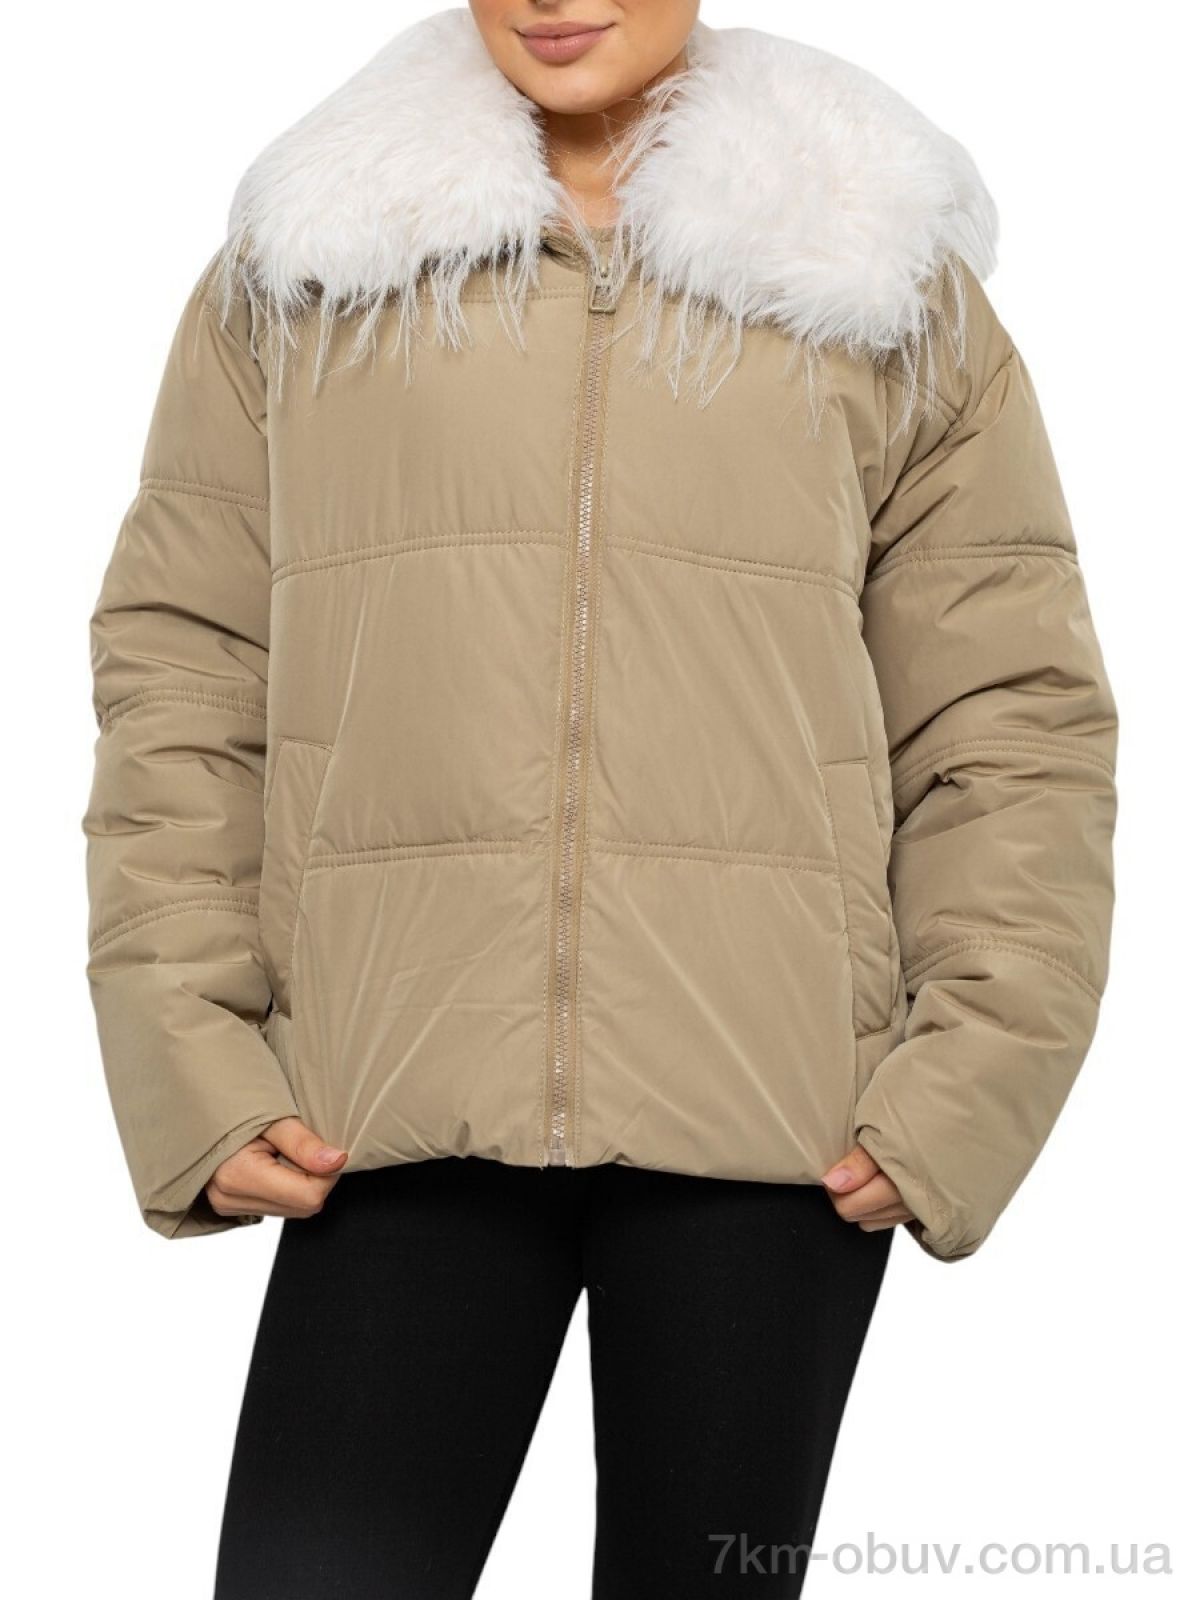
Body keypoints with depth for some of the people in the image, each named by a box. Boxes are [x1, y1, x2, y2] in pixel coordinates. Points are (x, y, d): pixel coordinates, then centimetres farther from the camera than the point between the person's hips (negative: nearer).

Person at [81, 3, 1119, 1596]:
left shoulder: (883, 283, 8)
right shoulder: (298, 267, 10)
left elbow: (1014, 718, 7)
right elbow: (180, 673, 8)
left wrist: (966, 1082, -4)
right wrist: (198, 1063, -1)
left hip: (770, 1115, 0)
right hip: (401, 1108, 0)